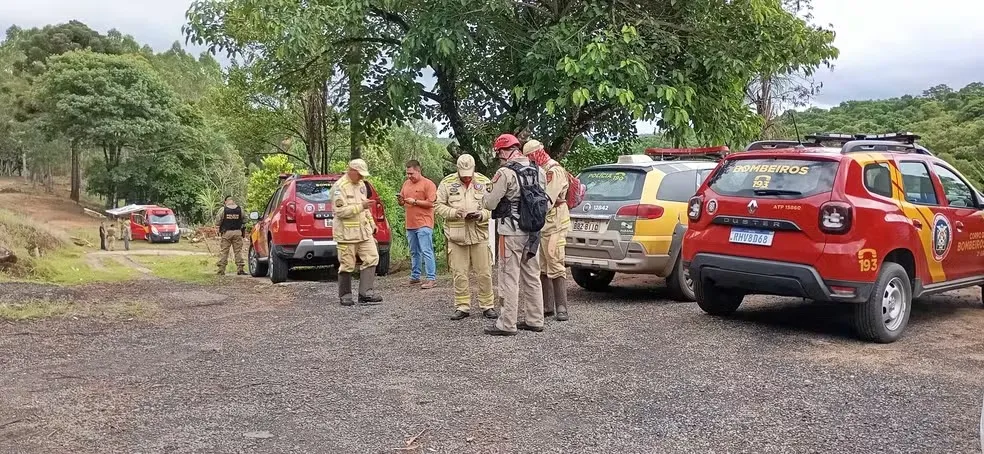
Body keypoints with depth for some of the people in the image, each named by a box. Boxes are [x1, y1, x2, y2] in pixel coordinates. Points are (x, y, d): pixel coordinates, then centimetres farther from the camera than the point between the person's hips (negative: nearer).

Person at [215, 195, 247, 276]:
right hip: (237, 232, 1)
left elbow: (217, 222, -4)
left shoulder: (223, 209, -4)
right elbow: (244, 222, 6)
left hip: (226, 233, -1)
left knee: (223, 252, 5)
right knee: (238, 251, 5)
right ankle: (240, 269, 1)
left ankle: (221, 270, 4)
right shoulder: (240, 209, 1)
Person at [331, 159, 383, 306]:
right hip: (347, 233, -7)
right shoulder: (339, 187, -12)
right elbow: (340, 211, -21)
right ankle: (345, 296, 15)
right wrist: (361, 206, -22)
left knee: (371, 259, -2)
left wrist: (372, 223, 21)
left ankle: (365, 294, -1)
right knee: (347, 266, 0)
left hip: (364, 231, 7)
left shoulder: (361, 184, 14)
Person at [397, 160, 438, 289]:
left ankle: (432, 279, -10)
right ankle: (415, 277, 22)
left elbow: (430, 203, -13)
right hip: (410, 224, 7)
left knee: (426, 252, -10)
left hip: (423, 224, -7)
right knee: (414, 253, 14)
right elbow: (402, 203, 20)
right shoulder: (406, 184, 16)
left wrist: (414, 201, -15)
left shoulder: (428, 184, -6)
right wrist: (401, 200, -2)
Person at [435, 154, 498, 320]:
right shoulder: (447, 182, 1)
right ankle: (462, 307, 16)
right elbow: (439, 205, 2)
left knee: (484, 273, 4)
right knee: (459, 274, 4)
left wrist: (481, 215, -15)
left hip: (479, 234, 0)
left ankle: (487, 306, 17)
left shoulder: (484, 182, 3)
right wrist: (455, 213, -14)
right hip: (456, 235, 0)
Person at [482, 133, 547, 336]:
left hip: (512, 233, -7)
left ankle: (507, 324, 1)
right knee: (532, 277, 14)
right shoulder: (539, 171, 8)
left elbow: (490, 203, -12)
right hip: (533, 233, 7)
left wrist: (486, 196, 9)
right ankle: (534, 320, 21)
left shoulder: (505, 173, -14)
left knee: (510, 278, -3)